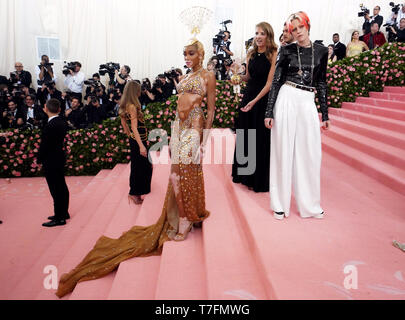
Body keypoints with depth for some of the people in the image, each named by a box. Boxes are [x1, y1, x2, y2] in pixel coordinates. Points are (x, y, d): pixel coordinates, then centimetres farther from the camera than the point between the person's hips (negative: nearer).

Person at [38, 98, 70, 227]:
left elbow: (44, 144, -17)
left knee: (56, 189, 0)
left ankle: (59, 218, 10)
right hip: (60, 158, 9)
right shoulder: (62, 122, 3)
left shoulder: (50, 126, -23)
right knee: (62, 186, 17)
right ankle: (64, 213, 31)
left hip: (51, 161, -9)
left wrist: (40, 159, -3)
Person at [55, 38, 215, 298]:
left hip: (194, 128, -6)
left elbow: (211, 110, -2)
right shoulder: (185, 77, 20)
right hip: (179, 125, 6)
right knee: (177, 175, 4)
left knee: (185, 174, -7)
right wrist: (174, 134, 15)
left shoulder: (208, 77, 1)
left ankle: (183, 226, 3)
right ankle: (180, 220, 17)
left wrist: (204, 139, -8)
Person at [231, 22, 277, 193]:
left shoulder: (273, 54, -10)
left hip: (264, 99, -6)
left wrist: (255, 101, -20)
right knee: (245, 137, 13)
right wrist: (239, 76, -6)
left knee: (261, 140, 2)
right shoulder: (251, 54, 8)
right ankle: (246, 174, 30)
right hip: (248, 95, 6)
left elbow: (269, 82, -14)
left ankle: (260, 180, 18)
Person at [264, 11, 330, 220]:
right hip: (287, 100, -2)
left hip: (308, 103, 3)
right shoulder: (286, 51, 3)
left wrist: (325, 114, 10)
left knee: (310, 154, 4)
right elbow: (276, 81, 0)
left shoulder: (321, 51, 10)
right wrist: (269, 112, -7)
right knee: (283, 152, 1)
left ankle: (309, 204, 18)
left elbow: (321, 83, 13)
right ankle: (280, 204, 12)